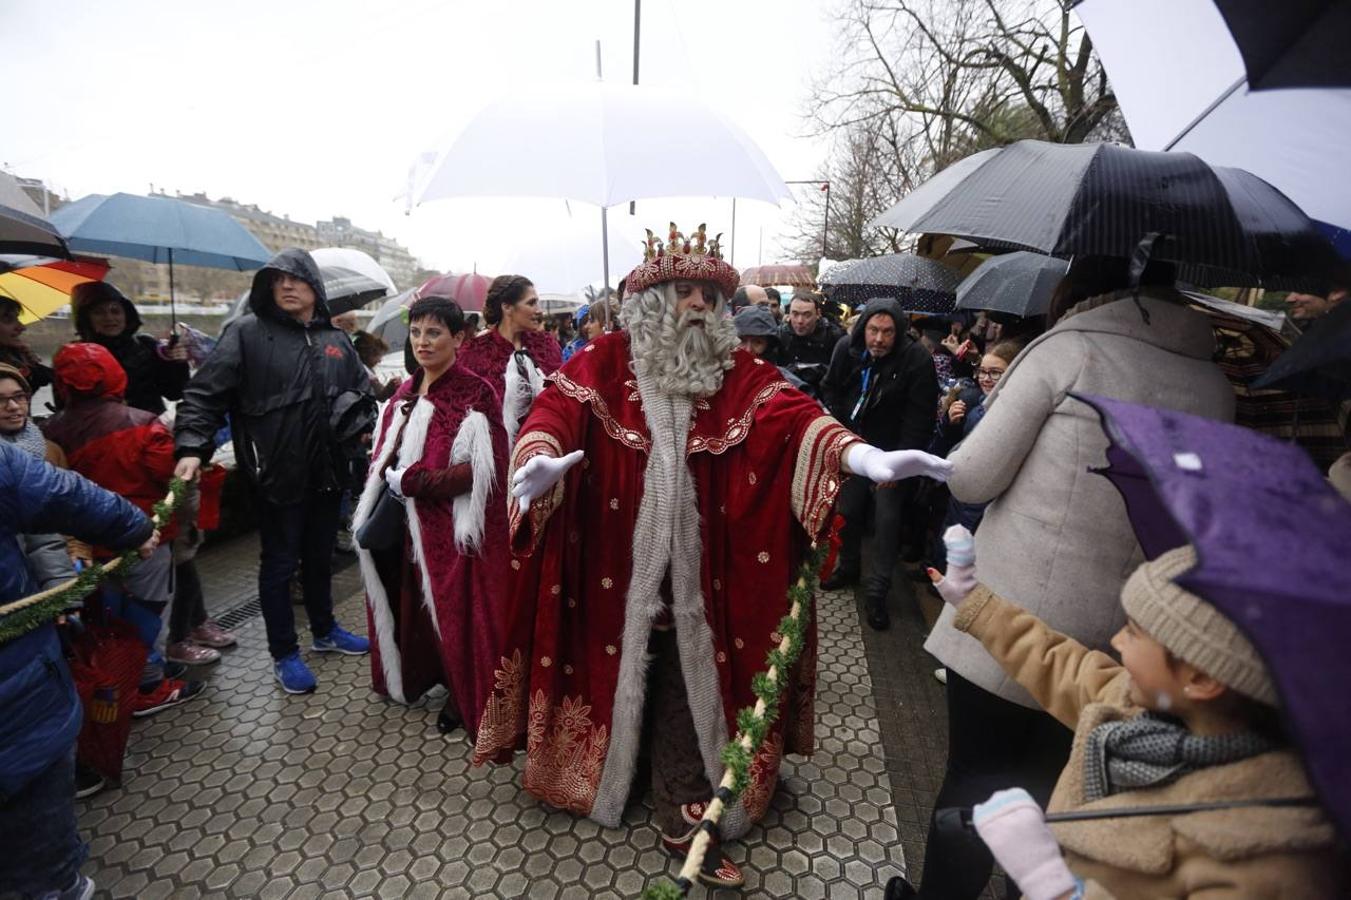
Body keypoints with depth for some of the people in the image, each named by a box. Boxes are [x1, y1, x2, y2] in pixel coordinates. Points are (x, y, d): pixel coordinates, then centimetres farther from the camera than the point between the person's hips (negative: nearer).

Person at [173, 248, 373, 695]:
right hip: (278, 473, -4)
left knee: (320, 556, 19)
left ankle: (324, 631, 38)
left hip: (328, 470, 5)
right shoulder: (248, 332, -7)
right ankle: (284, 654, 24)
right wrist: (192, 447, -22)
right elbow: (205, 392, -11)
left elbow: (362, 389, 20)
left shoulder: (335, 339, 8)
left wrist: (364, 428, 4)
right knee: (279, 562, 8)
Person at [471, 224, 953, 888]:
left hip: (692, 573, 1)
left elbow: (790, 411, -15)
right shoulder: (604, 361, -2)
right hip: (615, 570, 0)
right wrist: (539, 458, -40)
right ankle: (611, 772, 43)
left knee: (683, 684, 8)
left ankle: (683, 816, 26)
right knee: (620, 674, 16)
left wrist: (860, 454, -34)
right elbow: (556, 408, -16)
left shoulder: (738, 371, 0)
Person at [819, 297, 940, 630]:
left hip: (891, 451, -4)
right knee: (847, 510, 11)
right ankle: (848, 566, 36)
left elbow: (919, 418, -18)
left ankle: (877, 592, 8)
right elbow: (830, 388, 8)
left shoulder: (917, 360, -20)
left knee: (887, 518, -5)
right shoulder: (846, 349, -8)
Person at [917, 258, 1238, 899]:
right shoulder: (1215, 388, 7)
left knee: (972, 782, 12)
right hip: (1117, 644, 5)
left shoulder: (1069, 349, -10)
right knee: (1048, 788, 24)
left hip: (1010, 623, -5)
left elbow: (971, 479, -12)